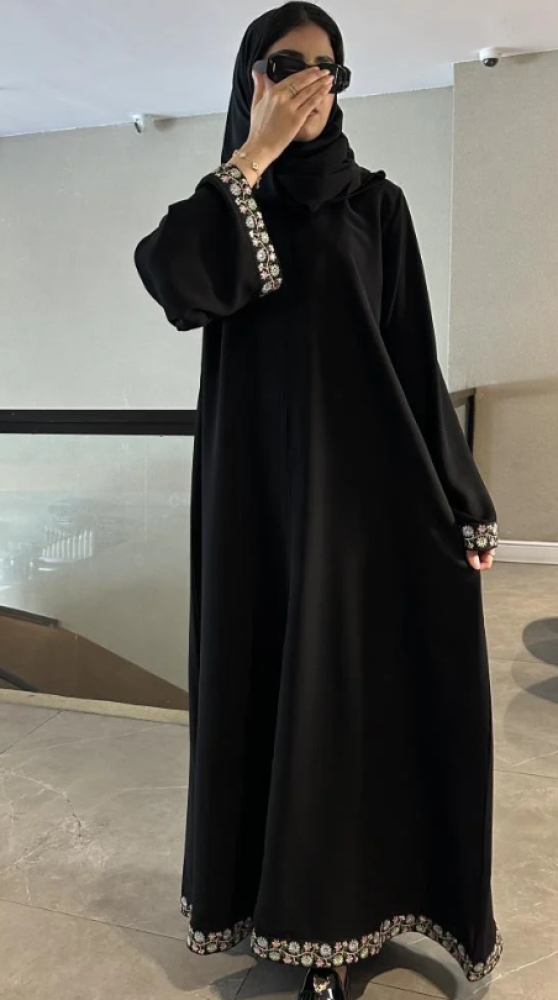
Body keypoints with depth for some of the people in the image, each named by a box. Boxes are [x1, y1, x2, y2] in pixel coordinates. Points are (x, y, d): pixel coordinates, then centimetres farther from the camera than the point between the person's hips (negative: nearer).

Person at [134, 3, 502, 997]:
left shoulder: (376, 203, 9)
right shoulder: (225, 205, 10)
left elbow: (415, 352, 3)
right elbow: (170, 280, -14)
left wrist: (462, 500, -3)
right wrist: (255, 153, -9)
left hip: (363, 482, -1)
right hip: (258, 484, 1)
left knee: (349, 681, 2)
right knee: (268, 680, 7)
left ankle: (336, 899, 20)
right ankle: (283, 888, 27)